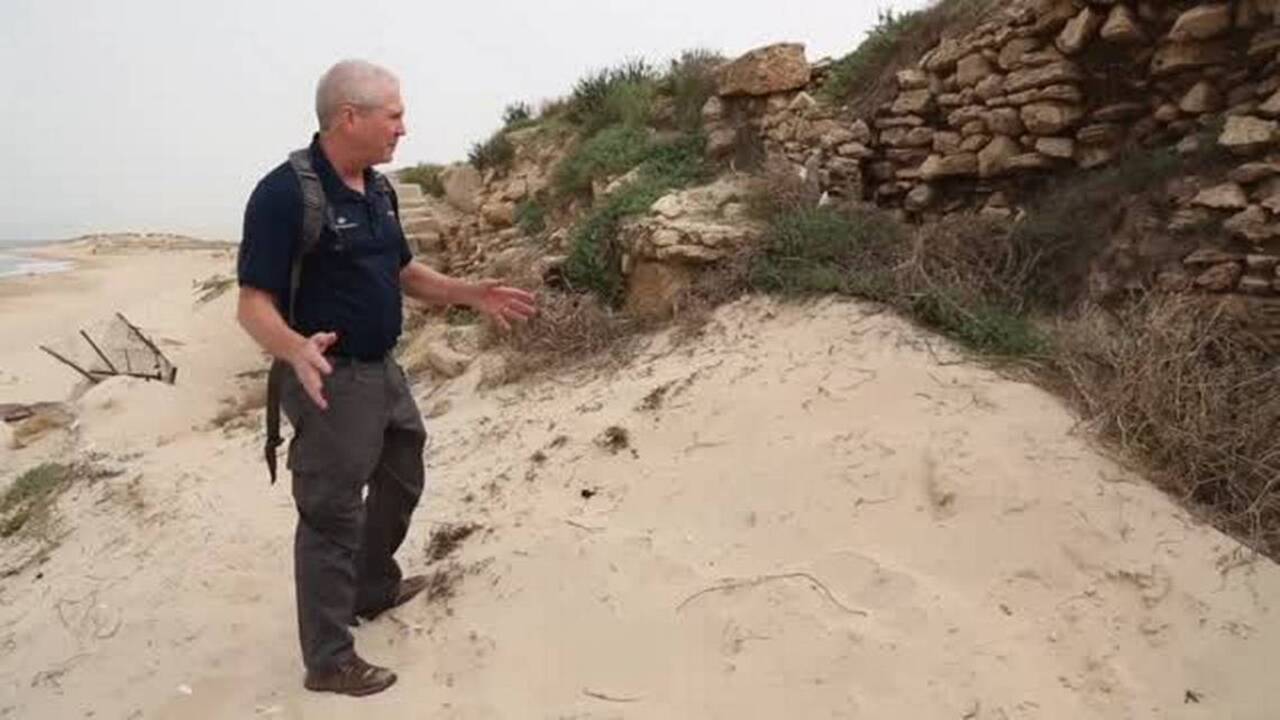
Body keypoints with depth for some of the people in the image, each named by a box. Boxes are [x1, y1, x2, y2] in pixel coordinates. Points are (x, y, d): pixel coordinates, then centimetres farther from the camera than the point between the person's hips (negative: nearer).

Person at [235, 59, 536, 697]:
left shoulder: (378, 188, 7)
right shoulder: (285, 193, -20)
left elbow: (402, 271, 18)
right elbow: (253, 304, -21)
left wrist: (469, 294, 7)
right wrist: (296, 350, -40)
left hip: (384, 371, 9)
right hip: (329, 381, -9)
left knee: (401, 481, 24)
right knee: (331, 518, 3)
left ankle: (374, 589, 48)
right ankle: (329, 660, 20)